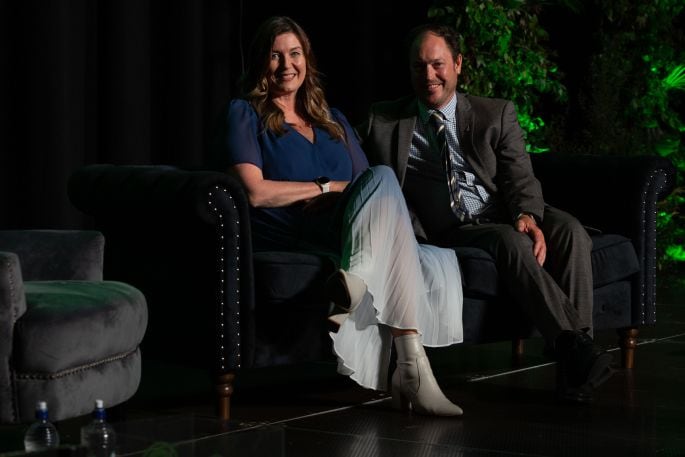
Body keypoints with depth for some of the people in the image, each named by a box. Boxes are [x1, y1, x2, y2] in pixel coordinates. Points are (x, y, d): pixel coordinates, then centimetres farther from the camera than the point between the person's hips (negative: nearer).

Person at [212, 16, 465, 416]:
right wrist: (329, 187, -2)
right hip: (291, 243, -5)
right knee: (383, 176, -32)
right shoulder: (245, 114, 10)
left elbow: (373, 196, 17)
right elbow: (256, 192, -6)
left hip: (351, 241, 5)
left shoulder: (333, 120, 27)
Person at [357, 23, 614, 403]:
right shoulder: (383, 122, 14)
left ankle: (574, 356, -36)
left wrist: (527, 216, -20)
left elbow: (520, 177, 3)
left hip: (507, 217, 2)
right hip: (450, 231, -2)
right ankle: (574, 346, -42)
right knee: (508, 240, -35)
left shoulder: (496, 114, 14)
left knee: (569, 231, -30)